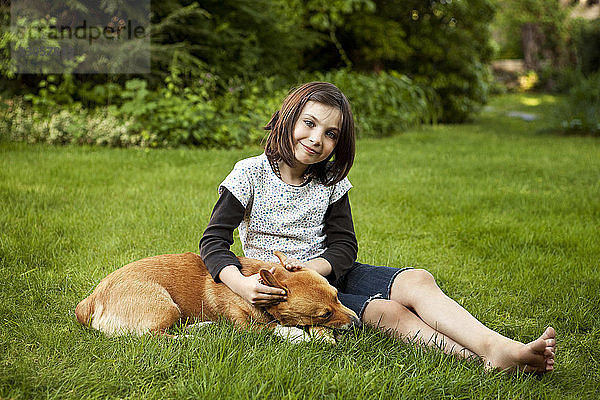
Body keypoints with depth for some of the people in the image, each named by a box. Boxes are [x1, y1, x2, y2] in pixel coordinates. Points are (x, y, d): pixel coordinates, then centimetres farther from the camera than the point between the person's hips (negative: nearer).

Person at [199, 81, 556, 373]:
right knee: (388, 313, -28)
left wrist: (311, 267, -21)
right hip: (280, 286, -4)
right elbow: (214, 242, -12)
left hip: (327, 270, 5)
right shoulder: (250, 175, -8)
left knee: (418, 281, -23)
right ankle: (486, 357, -39)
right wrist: (242, 285, -32)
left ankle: (498, 347, -43)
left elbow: (344, 245, 1)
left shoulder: (331, 182, 4)